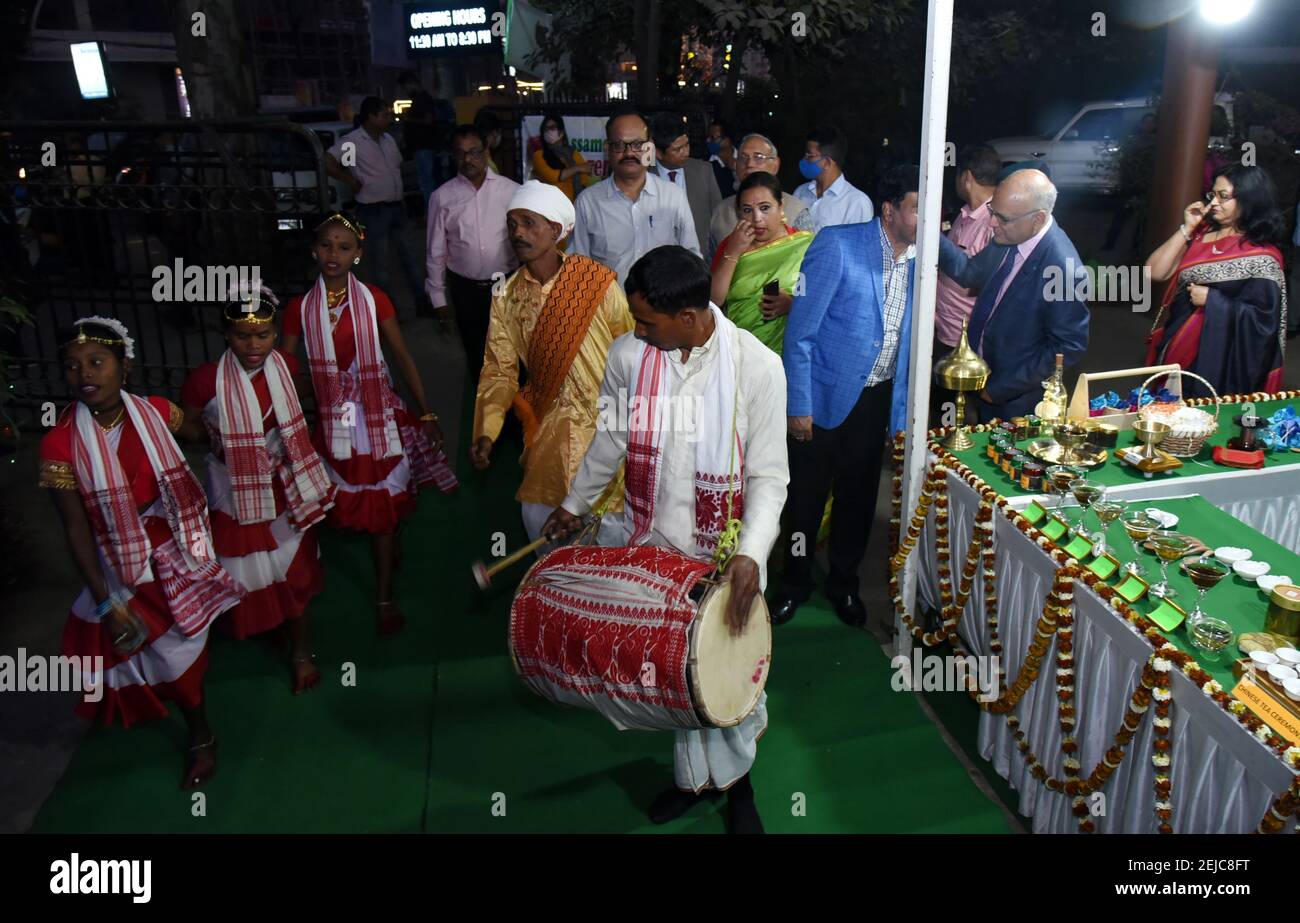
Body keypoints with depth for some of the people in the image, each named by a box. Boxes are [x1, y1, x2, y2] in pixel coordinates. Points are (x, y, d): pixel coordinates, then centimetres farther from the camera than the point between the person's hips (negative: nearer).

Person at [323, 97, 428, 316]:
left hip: (396, 206, 7)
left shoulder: (388, 139, 9)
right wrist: (351, 181, -14)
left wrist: (398, 189, 11)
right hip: (374, 210, -7)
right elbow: (327, 163, -21)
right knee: (381, 261, 4)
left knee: (409, 254, 12)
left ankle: (422, 300, 21)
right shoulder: (352, 141, -13)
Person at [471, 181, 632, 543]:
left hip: (605, 425, -3)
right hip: (548, 429, 4)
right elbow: (499, 369, 3)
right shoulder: (507, 297, 1)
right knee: (539, 521, 8)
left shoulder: (598, 282, -11)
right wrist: (485, 432, -8)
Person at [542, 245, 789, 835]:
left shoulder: (757, 367, -18)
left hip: (724, 553, -2)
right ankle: (695, 774, 42)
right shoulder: (627, 355, -10)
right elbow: (611, 439, 9)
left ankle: (736, 781, 41)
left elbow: (768, 476, -13)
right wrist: (575, 503, 20)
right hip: (653, 544, 3)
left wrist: (751, 554, -27)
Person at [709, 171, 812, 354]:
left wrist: (794, 304, -15)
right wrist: (732, 253, -5)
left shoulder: (807, 244, 3)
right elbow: (712, 301, 3)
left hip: (787, 350, -2)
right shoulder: (731, 244, 12)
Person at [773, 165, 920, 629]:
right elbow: (800, 332, -15)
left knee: (859, 496, 17)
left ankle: (844, 583, 38)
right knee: (807, 496, 10)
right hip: (826, 395, -4)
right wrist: (798, 406, -15)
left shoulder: (920, 258, -1)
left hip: (878, 399, 4)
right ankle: (795, 584, 33)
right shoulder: (837, 245, -16)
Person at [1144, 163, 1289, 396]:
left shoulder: (1261, 256, -12)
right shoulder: (1201, 232, 4)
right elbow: (1155, 272, -5)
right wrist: (1186, 229, -8)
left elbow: (1263, 319, -18)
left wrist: (1211, 300, -19)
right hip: (1177, 348, 6)